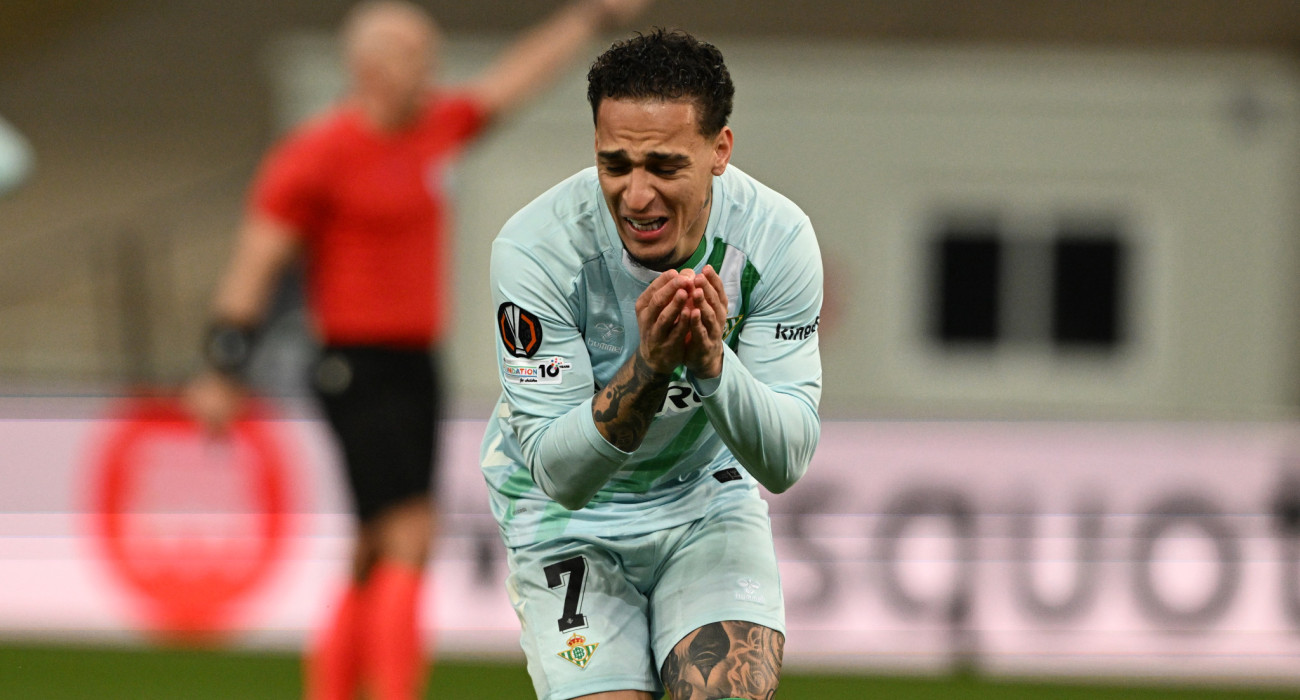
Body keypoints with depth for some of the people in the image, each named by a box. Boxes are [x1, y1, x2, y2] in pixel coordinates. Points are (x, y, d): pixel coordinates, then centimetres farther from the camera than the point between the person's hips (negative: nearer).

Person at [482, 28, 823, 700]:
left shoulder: (775, 237, -21)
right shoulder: (535, 248, -28)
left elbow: (787, 461, -22)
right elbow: (558, 472, -29)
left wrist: (711, 361, -40)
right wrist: (648, 366, -44)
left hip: (709, 497, 2)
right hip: (568, 518, -2)